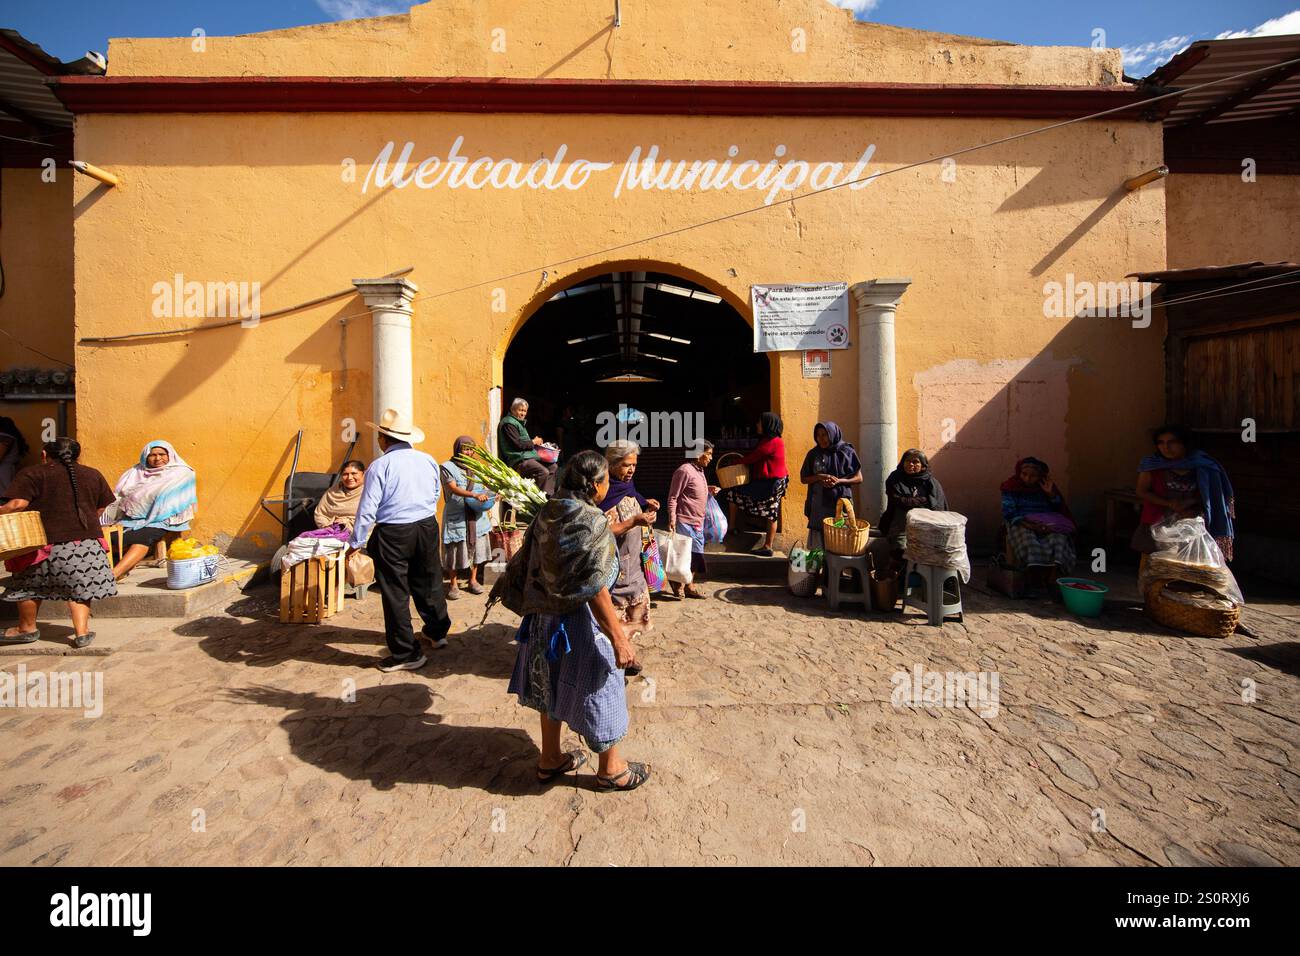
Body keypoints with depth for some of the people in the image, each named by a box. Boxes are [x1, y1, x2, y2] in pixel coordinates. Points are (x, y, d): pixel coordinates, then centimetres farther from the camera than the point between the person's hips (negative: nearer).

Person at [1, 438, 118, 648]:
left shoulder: (32, 474, -3)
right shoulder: (93, 475, 9)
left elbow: (18, 503, -14)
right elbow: (102, 507, 13)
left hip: (46, 542, -3)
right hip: (87, 540, 3)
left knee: (30, 584, 17)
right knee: (80, 586, 9)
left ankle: (27, 628, 32)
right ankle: (81, 632, 4)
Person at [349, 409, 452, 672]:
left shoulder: (380, 466, -14)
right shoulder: (428, 460, 2)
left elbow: (367, 509, -14)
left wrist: (356, 542, -4)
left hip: (392, 535, -5)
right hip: (427, 527, 6)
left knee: (396, 593, 6)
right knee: (428, 582, 23)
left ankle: (406, 654, 14)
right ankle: (438, 631, 41)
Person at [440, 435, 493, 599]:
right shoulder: (447, 467, -6)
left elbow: (483, 485, 17)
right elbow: (454, 489, -19)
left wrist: (491, 495, -5)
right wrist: (475, 495, -32)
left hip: (476, 515, 5)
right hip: (456, 516, -5)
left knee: (476, 546, 10)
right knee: (455, 549, 1)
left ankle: (473, 580, 25)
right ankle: (453, 584, 15)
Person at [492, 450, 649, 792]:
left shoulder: (547, 514, -1)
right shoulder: (591, 522, -23)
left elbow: (525, 561, 9)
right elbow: (594, 588, -26)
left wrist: (503, 586, 25)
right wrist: (618, 637, -21)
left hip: (544, 614, 8)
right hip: (578, 621, -8)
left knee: (553, 686, 23)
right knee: (597, 691, 11)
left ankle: (550, 760, 41)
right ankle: (611, 770, 31)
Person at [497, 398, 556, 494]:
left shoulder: (520, 422, 21)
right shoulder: (509, 423, -12)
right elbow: (518, 444, -19)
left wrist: (535, 441, 10)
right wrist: (533, 442, -5)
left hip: (528, 455, 11)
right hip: (519, 460, -11)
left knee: (552, 466, 9)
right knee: (543, 472, -26)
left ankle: (549, 495, 8)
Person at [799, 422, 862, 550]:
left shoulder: (847, 452, 0)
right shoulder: (813, 454, 6)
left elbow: (858, 478, 2)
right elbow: (803, 478, 10)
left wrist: (839, 481, -14)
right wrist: (819, 477, -9)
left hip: (841, 502, -2)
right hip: (818, 505, 2)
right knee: (817, 547, 3)